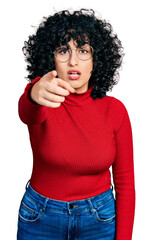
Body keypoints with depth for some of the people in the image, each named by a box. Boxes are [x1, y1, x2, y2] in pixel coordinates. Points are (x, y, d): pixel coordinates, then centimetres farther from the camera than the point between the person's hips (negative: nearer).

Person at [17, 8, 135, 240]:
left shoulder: (114, 110, -11)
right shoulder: (42, 106, -13)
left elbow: (125, 182, -6)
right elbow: (27, 113, -40)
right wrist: (35, 95, -62)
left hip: (100, 218, 1)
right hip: (40, 218, 0)